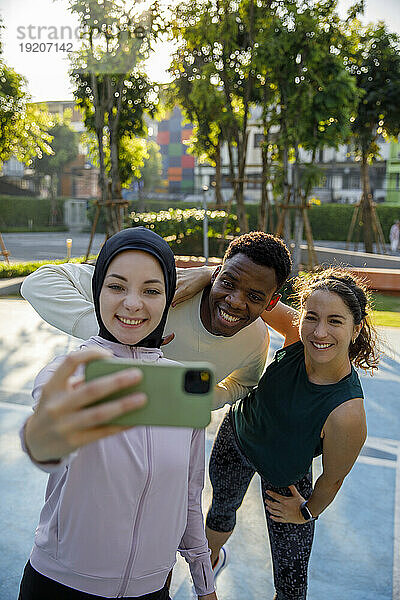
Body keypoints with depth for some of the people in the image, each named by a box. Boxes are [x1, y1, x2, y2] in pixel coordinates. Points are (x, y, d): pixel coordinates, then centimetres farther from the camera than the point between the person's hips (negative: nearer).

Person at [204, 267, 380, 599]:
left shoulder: (347, 414, -41)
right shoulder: (297, 337, -31)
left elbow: (332, 479, -21)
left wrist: (307, 512, -2)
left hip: (284, 476, -3)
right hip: (238, 433, 4)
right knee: (222, 508, 31)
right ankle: (211, 558, 67)